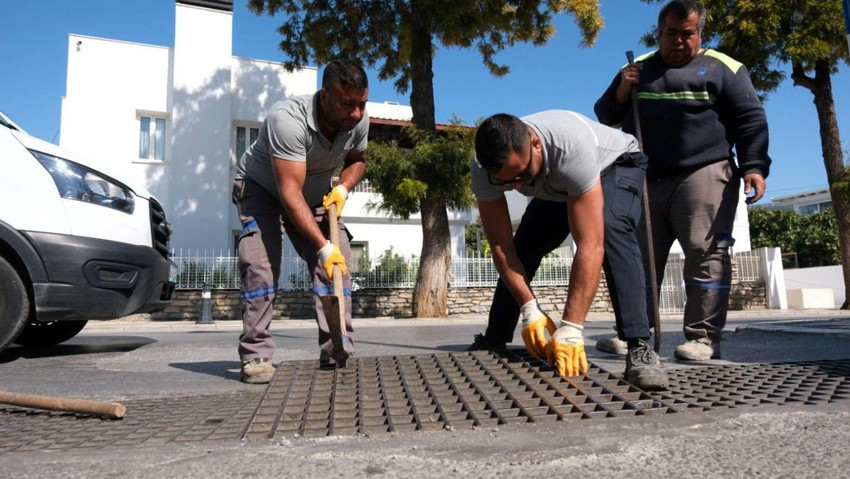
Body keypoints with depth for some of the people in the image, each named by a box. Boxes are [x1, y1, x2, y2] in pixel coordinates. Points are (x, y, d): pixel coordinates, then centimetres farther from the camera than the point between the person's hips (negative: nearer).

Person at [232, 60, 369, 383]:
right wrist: (323, 247, -46)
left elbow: (356, 159, 6)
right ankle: (255, 356, -12)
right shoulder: (288, 119, -38)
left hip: (315, 196, 5)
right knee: (260, 266, -21)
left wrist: (342, 189, -15)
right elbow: (290, 193, -41)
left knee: (337, 265, -10)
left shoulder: (358, 121, -17)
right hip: (261, 189, -5)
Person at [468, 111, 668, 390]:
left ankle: (639, 349, -32)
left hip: (616, 166, -4)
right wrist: (529, 310, -32)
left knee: (611, 231, -34)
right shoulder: (483, 171, -31)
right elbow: (500, 245, -25)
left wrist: (571, 329, -50)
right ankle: (493, 342, 12)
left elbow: (590, 245, -48)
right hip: (557, 188, 5)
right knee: (523, 246, -5)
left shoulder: (572, 148, -46)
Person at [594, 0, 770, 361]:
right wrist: (621, 91, -3)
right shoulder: (638, 69, 18)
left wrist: (753, 166, -12)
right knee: (639, 258, 3)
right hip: (646, 182, 4)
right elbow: (606, 116, 18)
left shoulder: (721, 68, 7)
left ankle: (703, 337, -5)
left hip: (703, 176, -3)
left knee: (705, 255, -9)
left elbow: (750, 119, 2)